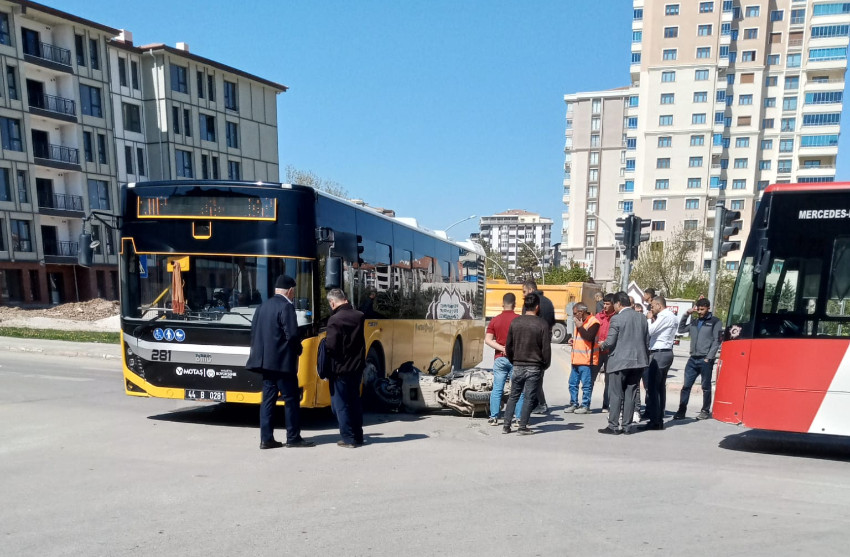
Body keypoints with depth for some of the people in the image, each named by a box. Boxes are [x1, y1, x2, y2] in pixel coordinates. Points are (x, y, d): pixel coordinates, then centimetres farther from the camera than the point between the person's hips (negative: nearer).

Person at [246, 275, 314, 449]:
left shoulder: (263, 306, 12)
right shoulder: (286, 306, -13)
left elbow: (254, 332, 13)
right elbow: (292, 334, -19)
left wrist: (259, 352, 18)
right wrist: (298, 350, -2)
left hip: (265, 360, 8)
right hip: (282, 361, -8)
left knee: (268, 399, 10)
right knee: (292, 399, 1)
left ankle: (266, 438, 12)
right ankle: (293, 438, 7)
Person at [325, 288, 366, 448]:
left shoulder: (335, 320, -18)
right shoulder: (359, 316, 1)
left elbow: (331, 346, -20)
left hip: (340, 369, -6)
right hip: (357, 367, 6)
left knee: (340, 404, 6)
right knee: (354, 402, 17)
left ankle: (348, 438, 9)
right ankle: (358, 436, 24)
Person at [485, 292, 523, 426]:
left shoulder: (495, 320, 2)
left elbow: (487, 340, -5)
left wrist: (502, 348, -9)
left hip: (500, 358, 2)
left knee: (497, 389, 7)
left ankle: (494, 417, 8)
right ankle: (519, 418, 6)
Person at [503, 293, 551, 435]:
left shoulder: (515, 322, 1)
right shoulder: (542, 325, -9)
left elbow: (508, 346, 6)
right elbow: (546, 348, -8)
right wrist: (545, 365, 6)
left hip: (517, 366, 3)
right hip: (534, 367, -3)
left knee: (513, 396, 13)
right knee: (529, 398, 4)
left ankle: (506, 425, 12)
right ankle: (522, 427, 6)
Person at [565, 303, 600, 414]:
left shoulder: (593, 322, -11)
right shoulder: (580, 321, 17)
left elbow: (589, 337, -24)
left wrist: (579, 326, -17)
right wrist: (573, 340, 11)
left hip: (587, 359, -9)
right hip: (576, 359, 9)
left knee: (586, 384, -2)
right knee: (573, 384, 12)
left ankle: (585, 406, 8)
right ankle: (574, 404, 21)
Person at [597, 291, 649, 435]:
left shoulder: (617, 319, -12)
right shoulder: (642, 318, 7)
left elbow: (610, 342, -13)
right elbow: (647, 339, 9)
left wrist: (602, 346, 6)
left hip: (620, 361, -6)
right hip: (638, 360, 6)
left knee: (616, 394, 2)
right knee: (630, 394, 10)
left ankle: (613, 426, 5)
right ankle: (627, 426, 14)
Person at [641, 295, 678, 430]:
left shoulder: (665, 316, -13)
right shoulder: (672, 316, 17)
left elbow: (649, 331, -16)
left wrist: (650, 319, -2)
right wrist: (654, 320, 6)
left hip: (659, 353, -10)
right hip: (666, 352, 10)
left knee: (652, 386, -8)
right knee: (660, 386, 12)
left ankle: (655, 420, -7)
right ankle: (659, 419, 17)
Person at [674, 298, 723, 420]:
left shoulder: (715, 322, -1)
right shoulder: (694, 321, 15)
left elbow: (716, 341, -5)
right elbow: (681, 329, 22)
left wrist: (708, 358, -12)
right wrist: (686, 314, 13)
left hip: (705, 360, -5)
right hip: (693, 359, 5)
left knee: (706, 387, 6)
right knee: (686, 386, 3)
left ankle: (706, 411, 17)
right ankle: (681, 411, 6)